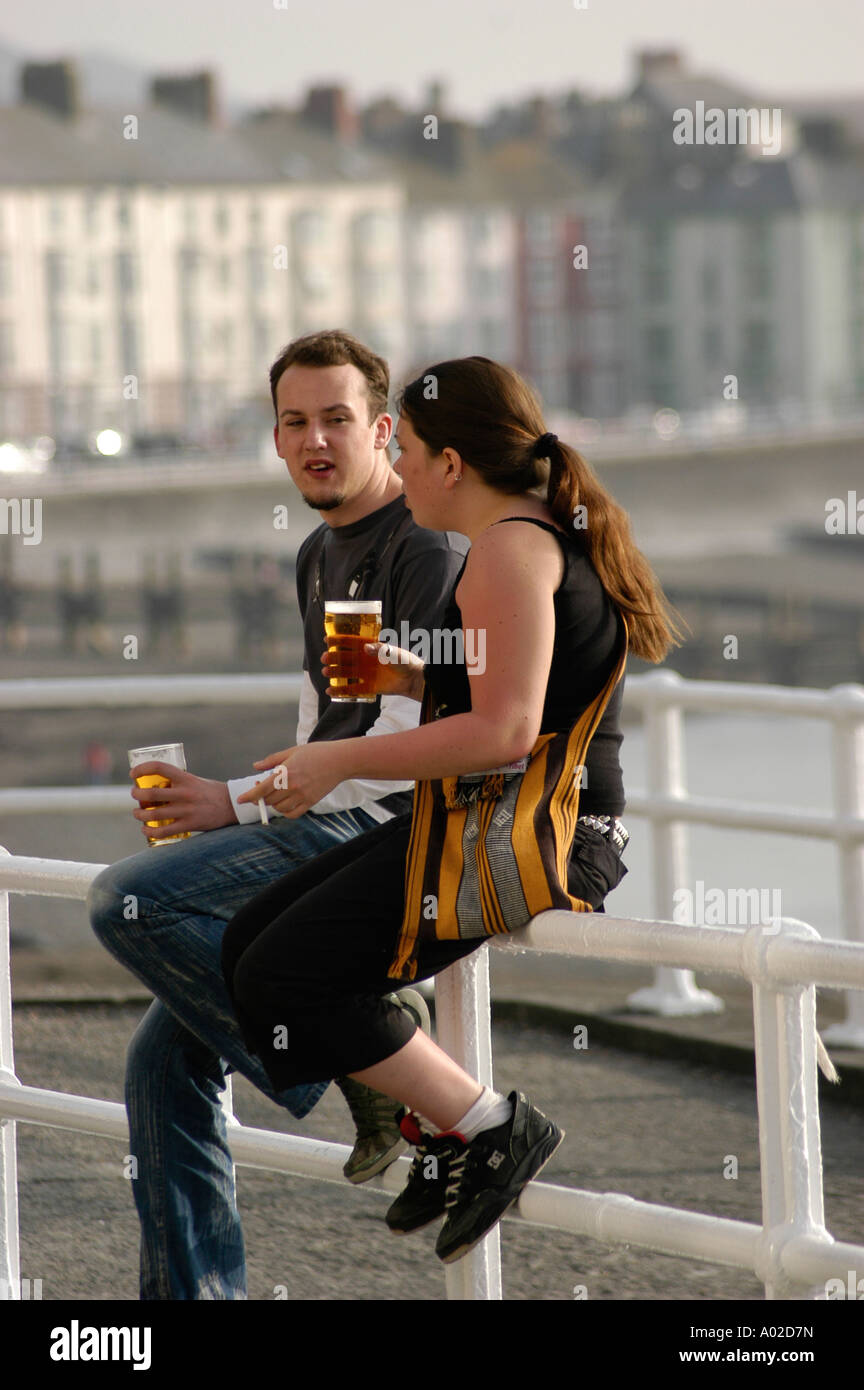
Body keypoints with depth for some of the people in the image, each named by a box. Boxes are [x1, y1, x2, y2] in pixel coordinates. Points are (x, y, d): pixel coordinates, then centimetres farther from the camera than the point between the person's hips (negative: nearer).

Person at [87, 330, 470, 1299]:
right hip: (324, 836, 9)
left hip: (392, 830, -9)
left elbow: (414, 746, -18)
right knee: (166, 1061, 3)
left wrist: (240, 803, -14)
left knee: (127, 900, -23)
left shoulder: (430, 548, -10)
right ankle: (192, 1292, 7)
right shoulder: (319, 556, 21)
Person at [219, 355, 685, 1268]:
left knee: (281, 981, -12)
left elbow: (504, 732, -25)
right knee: (249, 946, 10)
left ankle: (489, 1126, -7)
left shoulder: (511, 549, -16)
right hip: (503, 828, 11)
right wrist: (417, 681, 13)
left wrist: (339, 761, -19)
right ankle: (438, 1126, 9)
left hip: (523, 841, -11)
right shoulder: (546, 537, 17)